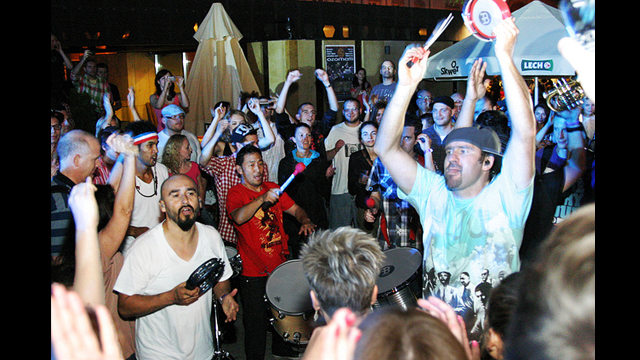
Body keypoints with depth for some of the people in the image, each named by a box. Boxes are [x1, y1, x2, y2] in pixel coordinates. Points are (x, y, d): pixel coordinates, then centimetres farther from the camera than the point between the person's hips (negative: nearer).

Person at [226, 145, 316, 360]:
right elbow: (239, 217, -30)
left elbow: (295, 209, 9)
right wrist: (262, 199, -42)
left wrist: (305, 220, -12)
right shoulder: (236, 193, -11)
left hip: (281, 264, 6)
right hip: (254, 271, -6)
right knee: (256, 323, 3)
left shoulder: (273, 189, 8)